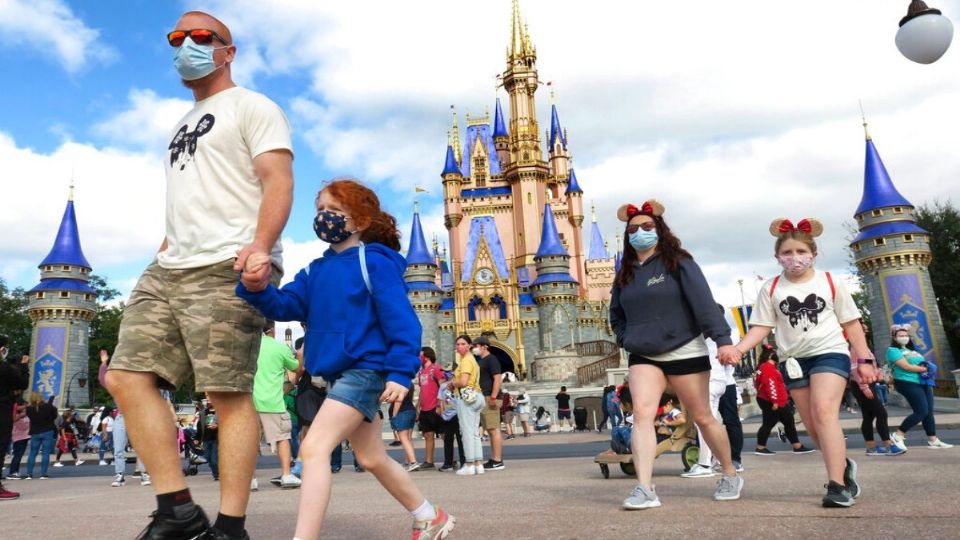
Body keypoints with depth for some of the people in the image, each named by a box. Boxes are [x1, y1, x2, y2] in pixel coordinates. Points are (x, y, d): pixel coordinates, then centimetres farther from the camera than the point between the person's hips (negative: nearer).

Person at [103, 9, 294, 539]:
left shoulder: (250, 107, 4)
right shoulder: (181, 125, 30)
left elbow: (278, 181, -10)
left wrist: (261, 245, -26)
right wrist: (164, 249, 21)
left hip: (227, 270, -9)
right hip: (167, 270, 9)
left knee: (228, 394, -11)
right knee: (126, 377, -1)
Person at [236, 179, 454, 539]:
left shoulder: (374, 262, -9)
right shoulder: (316, 270, 13)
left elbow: (401, 320, -15)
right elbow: (287, 306, 0)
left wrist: (400, 372, -23)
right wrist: (257, 289, -21)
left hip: (365, 369, -9)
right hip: (340, 374, 9)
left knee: (314, 448, -18)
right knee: (372, 459, 18)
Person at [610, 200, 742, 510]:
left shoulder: (678, 263, -6)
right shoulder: (625, 274, 9)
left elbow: (704, 302, -17)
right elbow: (616, 314, 23)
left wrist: (722, 339, -28)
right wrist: (626, 340, 8)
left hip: (685, 353, -4)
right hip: (643, 357, 4)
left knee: (703, 418, 8)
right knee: (641, 413, -16)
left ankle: (730, 475, 31)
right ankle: (645, 489, -18)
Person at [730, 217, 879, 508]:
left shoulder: (831, 282, 0)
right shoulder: (771, 288, 1)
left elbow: (851, 323, 6)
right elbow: (761, 327, -2)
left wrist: (864, 359, 2)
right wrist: (738, 349, -19)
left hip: (830, 353, -3)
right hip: (794, 360, 3)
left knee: (824, 412, -21)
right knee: (812, 425, 9)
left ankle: (836, 484, -18)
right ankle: (844, 465, 34)